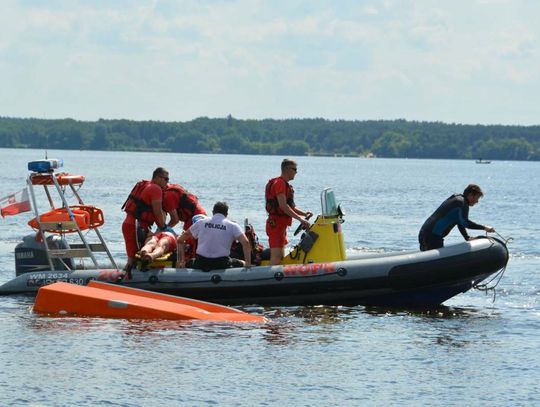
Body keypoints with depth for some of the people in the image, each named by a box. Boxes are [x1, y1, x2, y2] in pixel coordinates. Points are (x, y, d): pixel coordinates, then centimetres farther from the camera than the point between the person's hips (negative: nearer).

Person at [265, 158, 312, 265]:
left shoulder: (285, 184, 20)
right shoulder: (279, 183, -13)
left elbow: (290, 206, 24)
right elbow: (283, 206, -23)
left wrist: (304, 214, 8)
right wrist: (300, 219, -24)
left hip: (281, 225, 11)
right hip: (276, 224, -11)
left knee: (281, 256, 13)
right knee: (276, 257, -16)